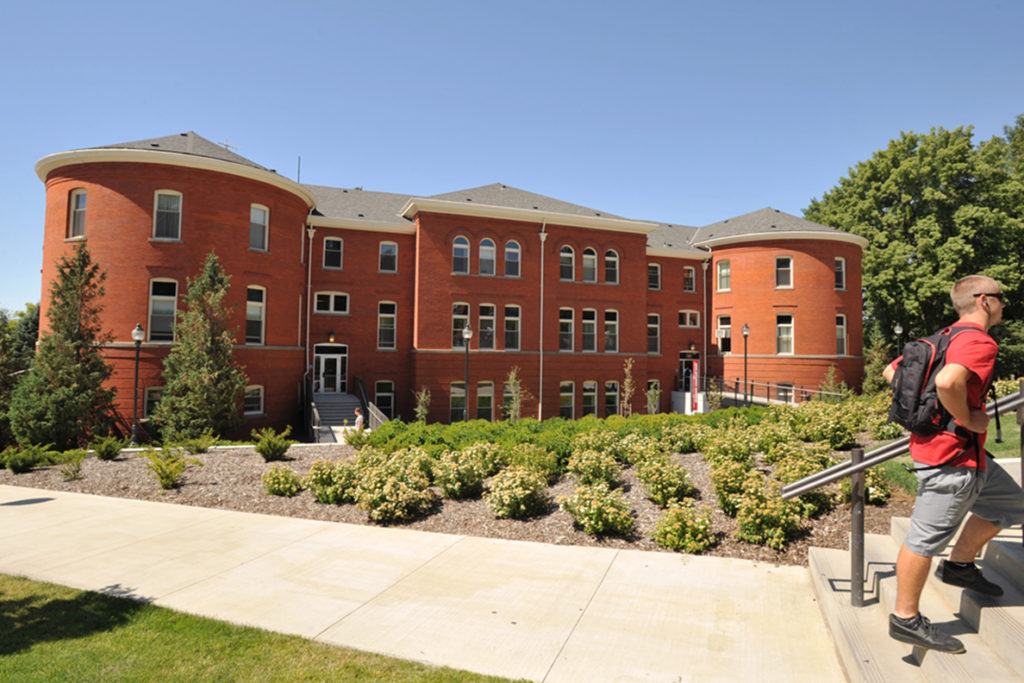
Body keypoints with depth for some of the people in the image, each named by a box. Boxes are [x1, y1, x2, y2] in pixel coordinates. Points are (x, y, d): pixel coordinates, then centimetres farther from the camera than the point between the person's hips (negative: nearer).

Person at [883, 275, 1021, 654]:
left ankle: (960, 564, 33)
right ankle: (906, 620, 11)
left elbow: (891, 372, 19)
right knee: (925, 538, -1)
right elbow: (948, 381, -38)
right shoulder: (979, 342, -18)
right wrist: (967, 419, -22)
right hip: (951, 457, -10)